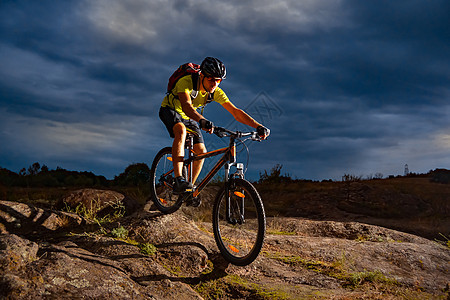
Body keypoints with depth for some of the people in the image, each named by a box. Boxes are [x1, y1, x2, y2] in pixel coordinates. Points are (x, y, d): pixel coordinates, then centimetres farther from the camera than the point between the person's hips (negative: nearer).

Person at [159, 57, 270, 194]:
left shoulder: (216, 92, -19)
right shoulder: (186, 82, -34)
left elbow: (236, 112, -23)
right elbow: (186, 105, -52)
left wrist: (258, 126, -35)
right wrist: (202, 121, -71)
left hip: (188, 117, 5)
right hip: (170, 110, -5)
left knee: (201, 151, -7)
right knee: (181, 131, -37)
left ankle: (190, 188, 13)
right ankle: (178, 180, -41)